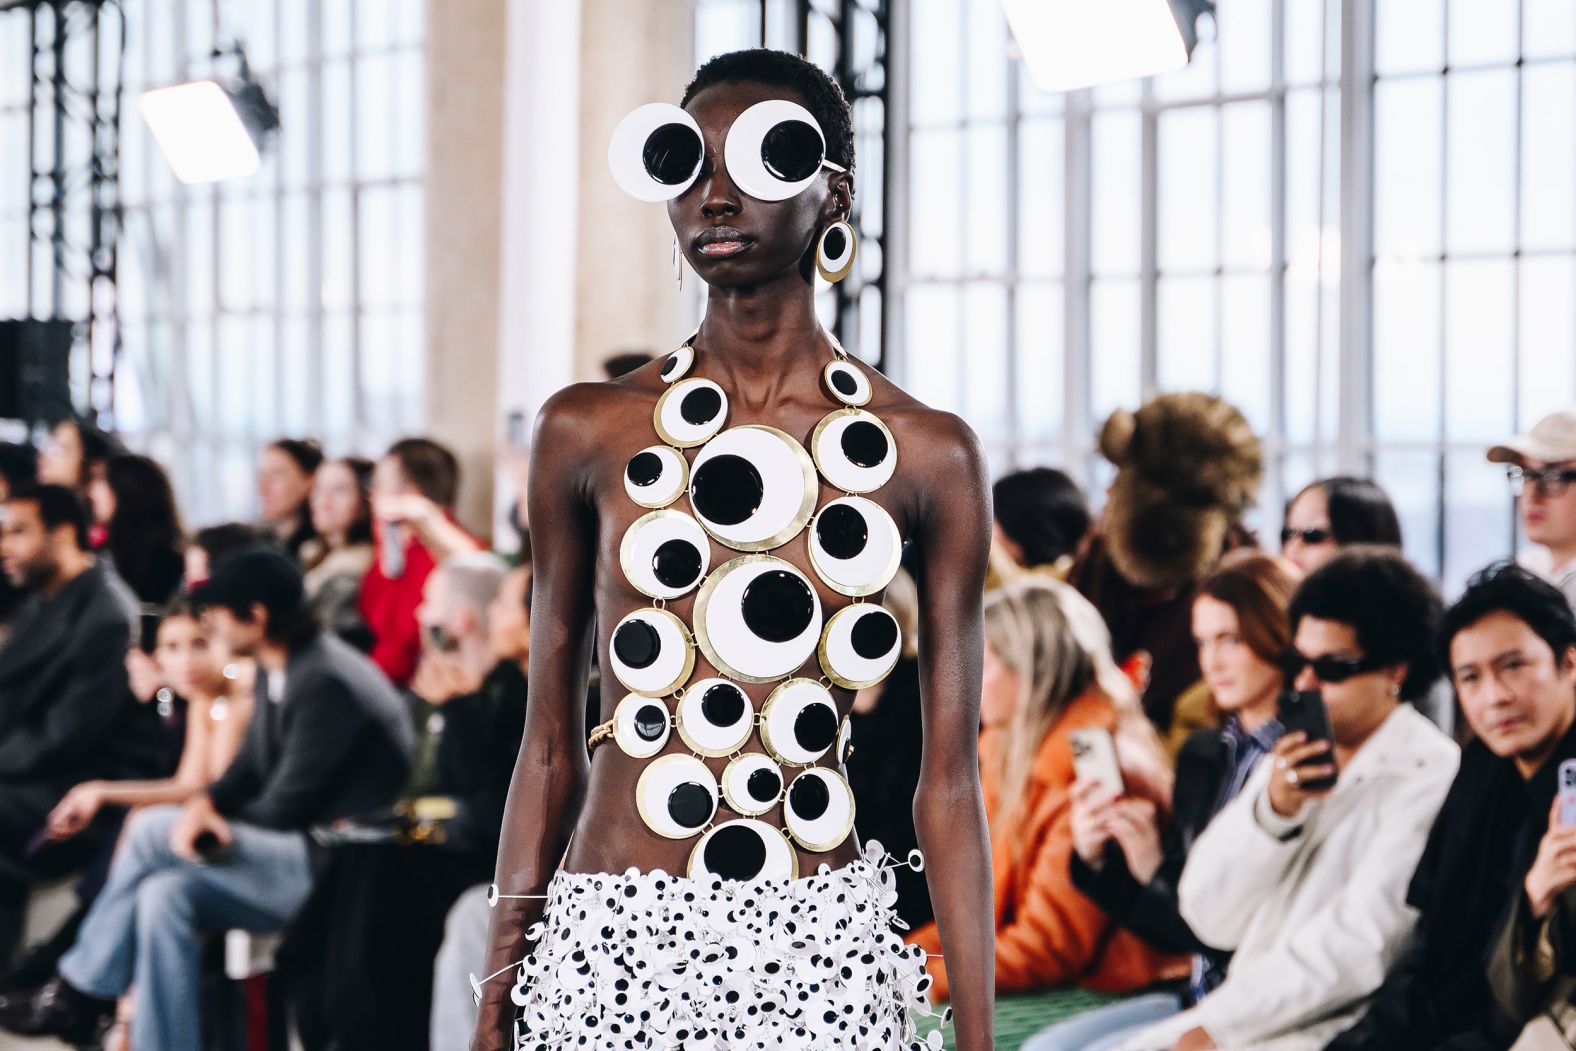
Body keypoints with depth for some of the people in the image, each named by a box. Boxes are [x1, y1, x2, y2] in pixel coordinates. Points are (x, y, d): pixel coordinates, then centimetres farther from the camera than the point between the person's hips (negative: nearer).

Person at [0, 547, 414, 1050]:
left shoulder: (323, 683, -19)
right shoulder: (276, 672, 10)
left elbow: (284, 810, -18)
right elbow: (248, 771, 14)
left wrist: (211, 818, -1)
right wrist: (204, 805, -8)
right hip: (304, 857, 9)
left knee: (152, 830, -15)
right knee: (164, 893, -7)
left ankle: (80, 995, -2)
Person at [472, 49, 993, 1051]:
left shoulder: (926, 455, 1)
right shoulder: (590, 432, 3)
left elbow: (950, 779, 1)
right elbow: (549, 744, 6)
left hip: (824, 950, 0)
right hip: (614, 940, 1)